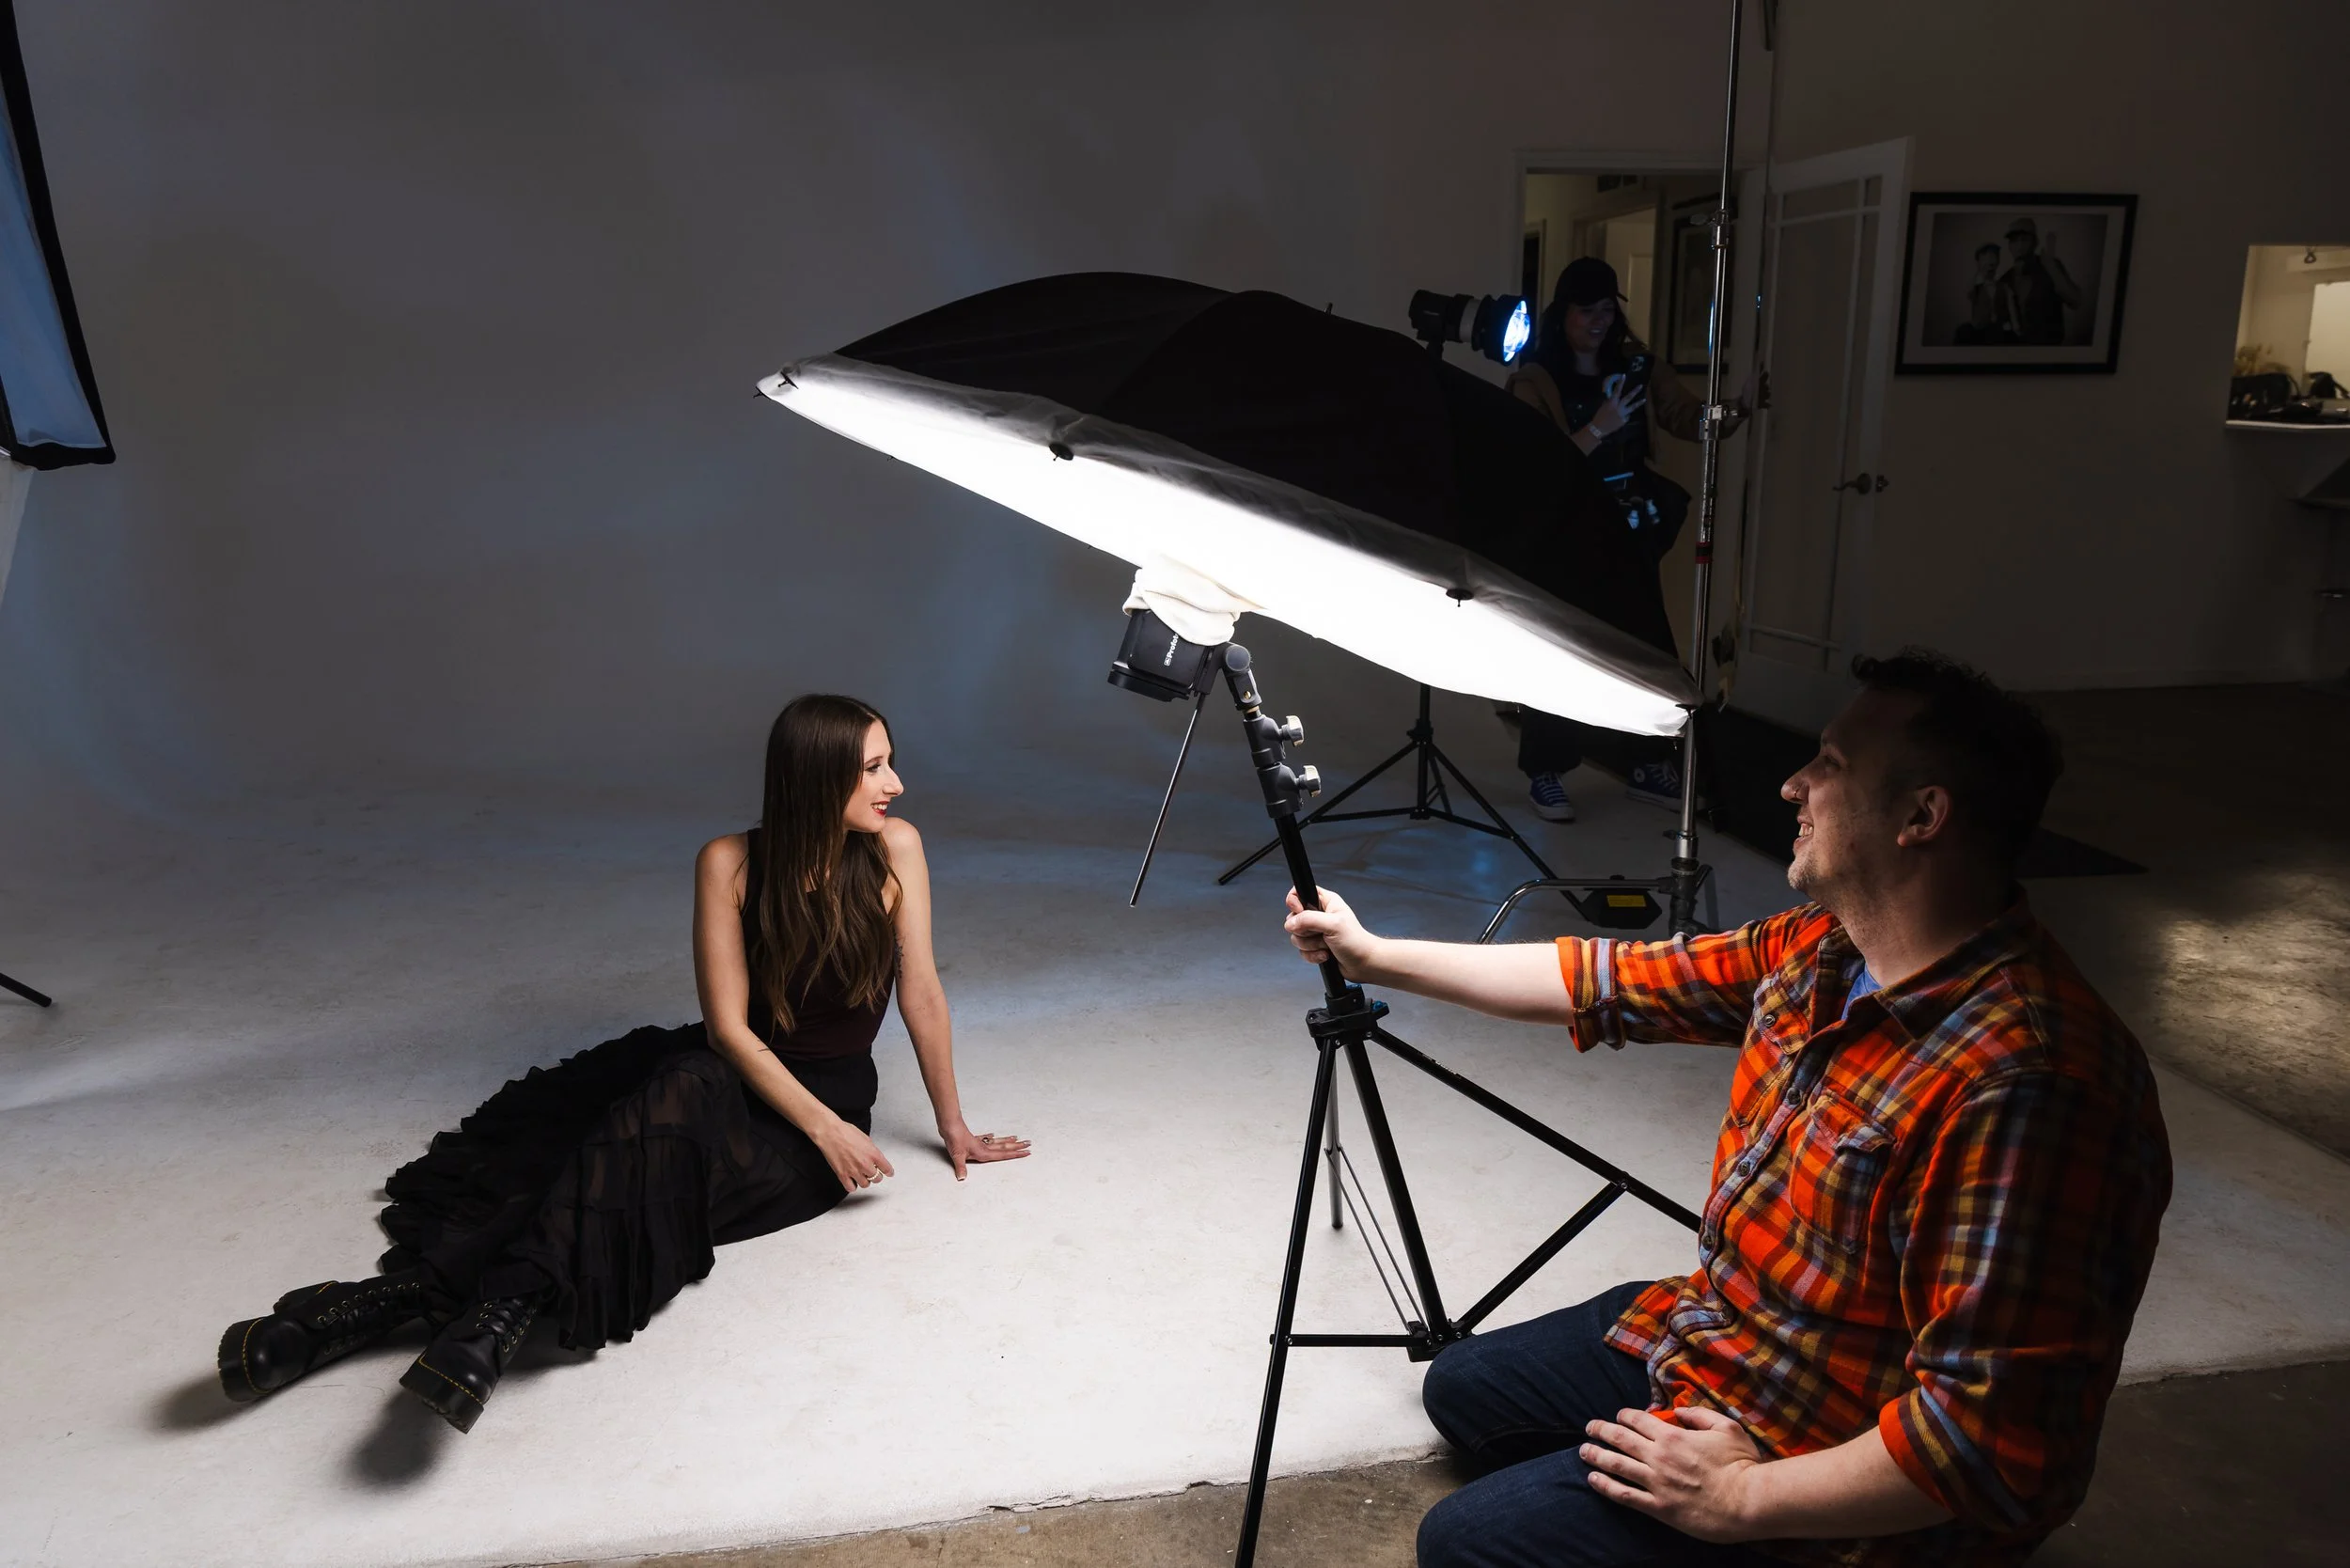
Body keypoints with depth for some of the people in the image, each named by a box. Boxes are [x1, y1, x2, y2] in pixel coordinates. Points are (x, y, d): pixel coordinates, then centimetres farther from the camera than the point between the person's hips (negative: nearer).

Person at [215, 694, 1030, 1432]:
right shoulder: (731, 863, -11)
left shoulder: (894, 848, -12)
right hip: (737, 1076, 3)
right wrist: (825, 1130, -21)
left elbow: (922, 992, -5)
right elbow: (730, 1027, -12)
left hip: (832, 1095, -2)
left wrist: (954, 1128, 2)